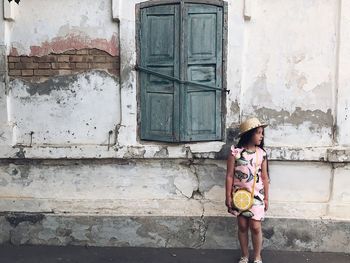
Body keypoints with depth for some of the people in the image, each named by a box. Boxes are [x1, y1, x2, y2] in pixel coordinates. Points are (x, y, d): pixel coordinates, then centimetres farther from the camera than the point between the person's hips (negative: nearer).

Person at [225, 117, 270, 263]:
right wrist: (228, 196, -5)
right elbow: (230, 175, -5)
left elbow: (265, 177, 4)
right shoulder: (235, 152, -8)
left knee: (255, 227, 1)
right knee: (242, 226, 9)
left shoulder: (261, 153, -1)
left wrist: (266, 198, 5)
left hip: (256, 195, 1)